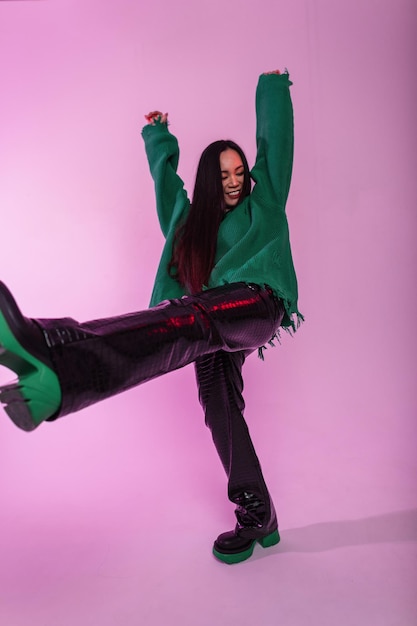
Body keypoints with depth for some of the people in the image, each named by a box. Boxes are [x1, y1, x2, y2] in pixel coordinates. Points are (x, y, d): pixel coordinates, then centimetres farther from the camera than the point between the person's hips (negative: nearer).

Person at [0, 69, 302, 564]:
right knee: (220, 412, -1)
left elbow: (275, 139, 25)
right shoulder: (193, 218, 26)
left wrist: (272, 88, 38)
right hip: (214, 326, 6)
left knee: (189, 318, -36)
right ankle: (257, 519, 13)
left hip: (258, 304, -5)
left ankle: (60, 367, -60)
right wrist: (157, 136, 56)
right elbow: (165, 174, 42)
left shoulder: (263, 201, 19)